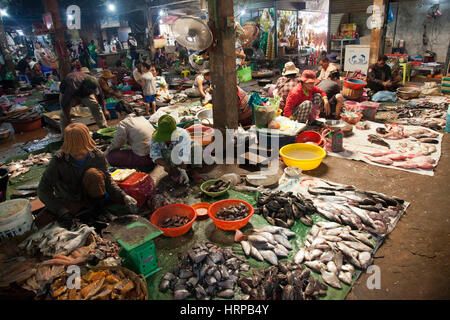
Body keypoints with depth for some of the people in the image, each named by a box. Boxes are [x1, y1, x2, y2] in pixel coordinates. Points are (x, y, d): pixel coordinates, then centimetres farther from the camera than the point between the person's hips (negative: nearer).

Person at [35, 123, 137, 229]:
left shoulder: (97, 156, -19)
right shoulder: (58, 160, -23)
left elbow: (108, 180, -12)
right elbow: (43, 189, -19)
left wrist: (124, 197, -30)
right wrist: (61, 211, -30)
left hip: (90, 195, 0)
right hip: (69, 200, 1)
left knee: (93, 174, -31)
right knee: (40, 221, -23)